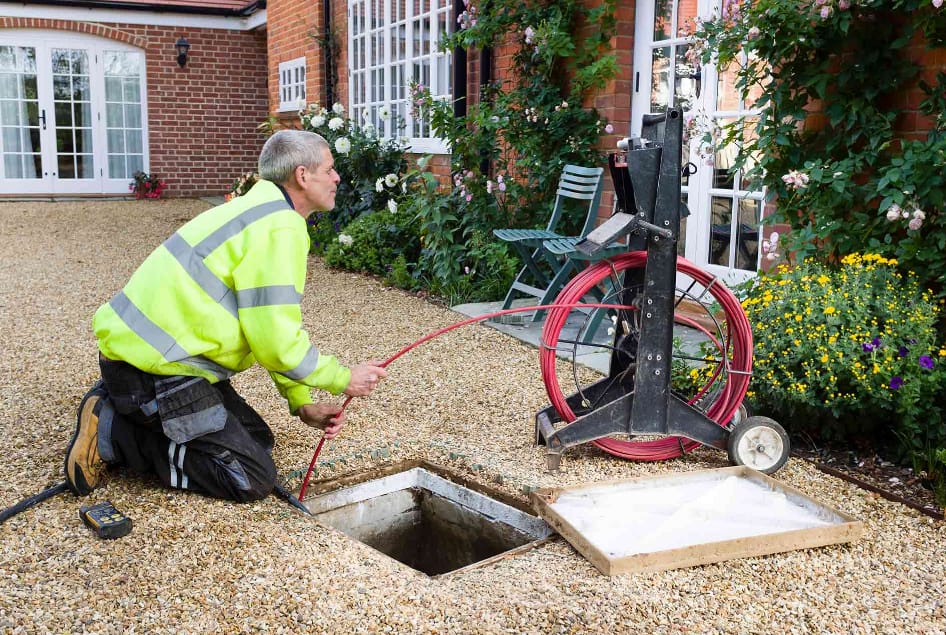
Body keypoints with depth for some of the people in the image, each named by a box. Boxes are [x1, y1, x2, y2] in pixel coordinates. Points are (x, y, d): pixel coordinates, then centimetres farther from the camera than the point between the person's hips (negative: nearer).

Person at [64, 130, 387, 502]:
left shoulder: (263, 211, 16)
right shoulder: (280, 229, -17)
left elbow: (270, 325, 17)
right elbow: (276, 342, -20)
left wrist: (301, 403, 12)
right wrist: (343, 380, -5)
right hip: (154, 364, -10)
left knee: (257, 439, 16)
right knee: (253, 480, -8)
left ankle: (120, 413, 11)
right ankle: (112, 432, -6)